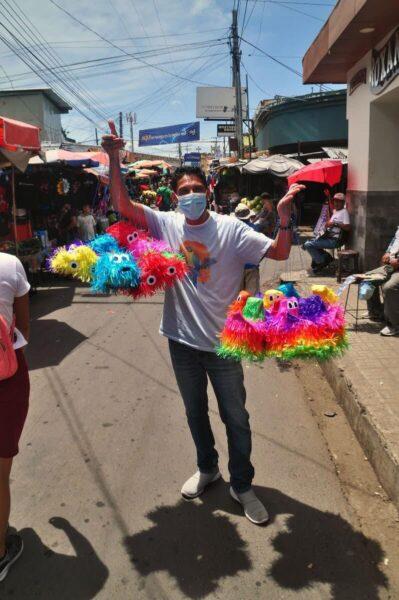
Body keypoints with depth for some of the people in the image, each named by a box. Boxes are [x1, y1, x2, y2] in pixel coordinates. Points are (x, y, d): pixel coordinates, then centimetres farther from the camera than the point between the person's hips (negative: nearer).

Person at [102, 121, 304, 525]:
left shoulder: (230, 229, -10)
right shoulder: (166, 225, -3)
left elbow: (279, 253, -14)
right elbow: (123, 206, -12)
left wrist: (284, 218, -28)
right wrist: (114, 160, -20)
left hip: (222, 340, -2)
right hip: (182, 340, 3)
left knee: (235, 416, 10)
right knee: (195, 411, 21)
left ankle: (242, 485, 29)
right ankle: (207, 468, 45)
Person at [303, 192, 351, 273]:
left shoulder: (344, 212, -10)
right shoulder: (334, 210, 17)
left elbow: (348, 228, -20)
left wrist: (335, 224, -23)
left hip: (334, 240, -10)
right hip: (326, 236, 10)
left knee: (308, 245, -18)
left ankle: (322, 262, -2)